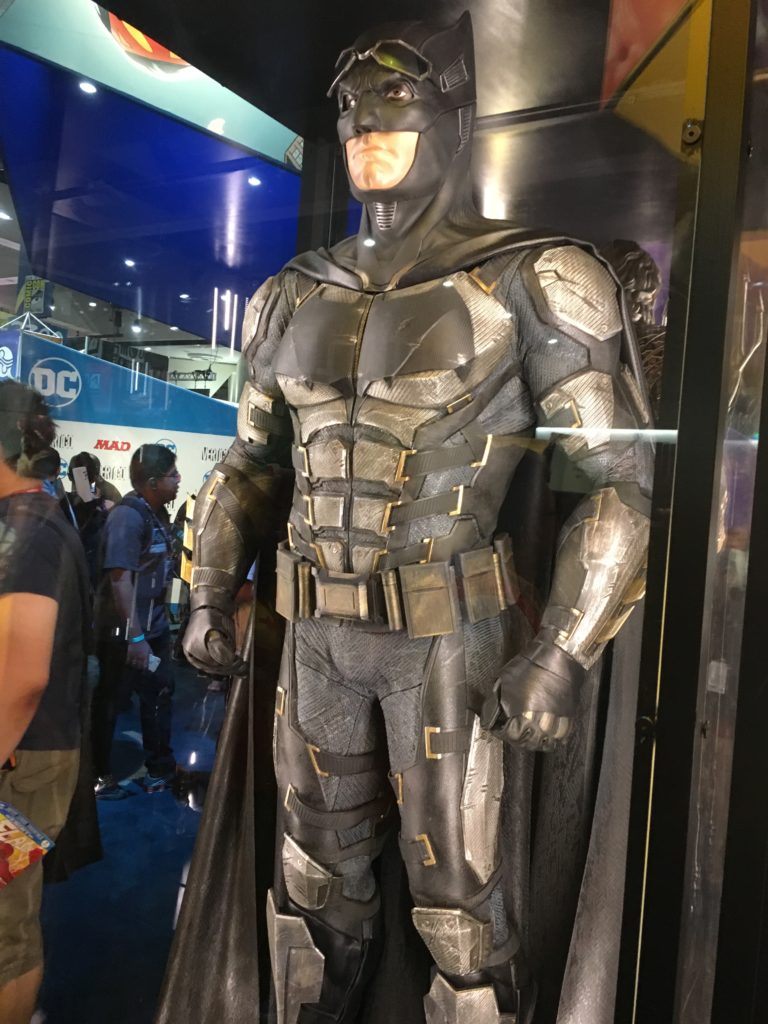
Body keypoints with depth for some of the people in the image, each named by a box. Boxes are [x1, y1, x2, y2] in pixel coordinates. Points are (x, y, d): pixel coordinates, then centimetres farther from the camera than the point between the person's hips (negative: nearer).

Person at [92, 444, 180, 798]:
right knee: (109, 701, 8)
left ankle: (159, 766, 33)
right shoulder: (128, 516, -22)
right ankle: (97, 775, 25)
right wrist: (135, 636, -29)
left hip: (154, 624, 9)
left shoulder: (157, 512, 5)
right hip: (123, 631, -8)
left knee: (159, 691, 17)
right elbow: (120, 579, -27)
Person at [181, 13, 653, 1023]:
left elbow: (621, 476, -10)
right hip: (319, 634, 5)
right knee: (317, 886, 19)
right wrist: (213, 591, 6)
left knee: (463, 908, 9)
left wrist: (567, 651, -18)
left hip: (451, 638, -5)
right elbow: (252, 460, 16)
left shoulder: (535, 282, -7)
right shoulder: (294, 299, 9)